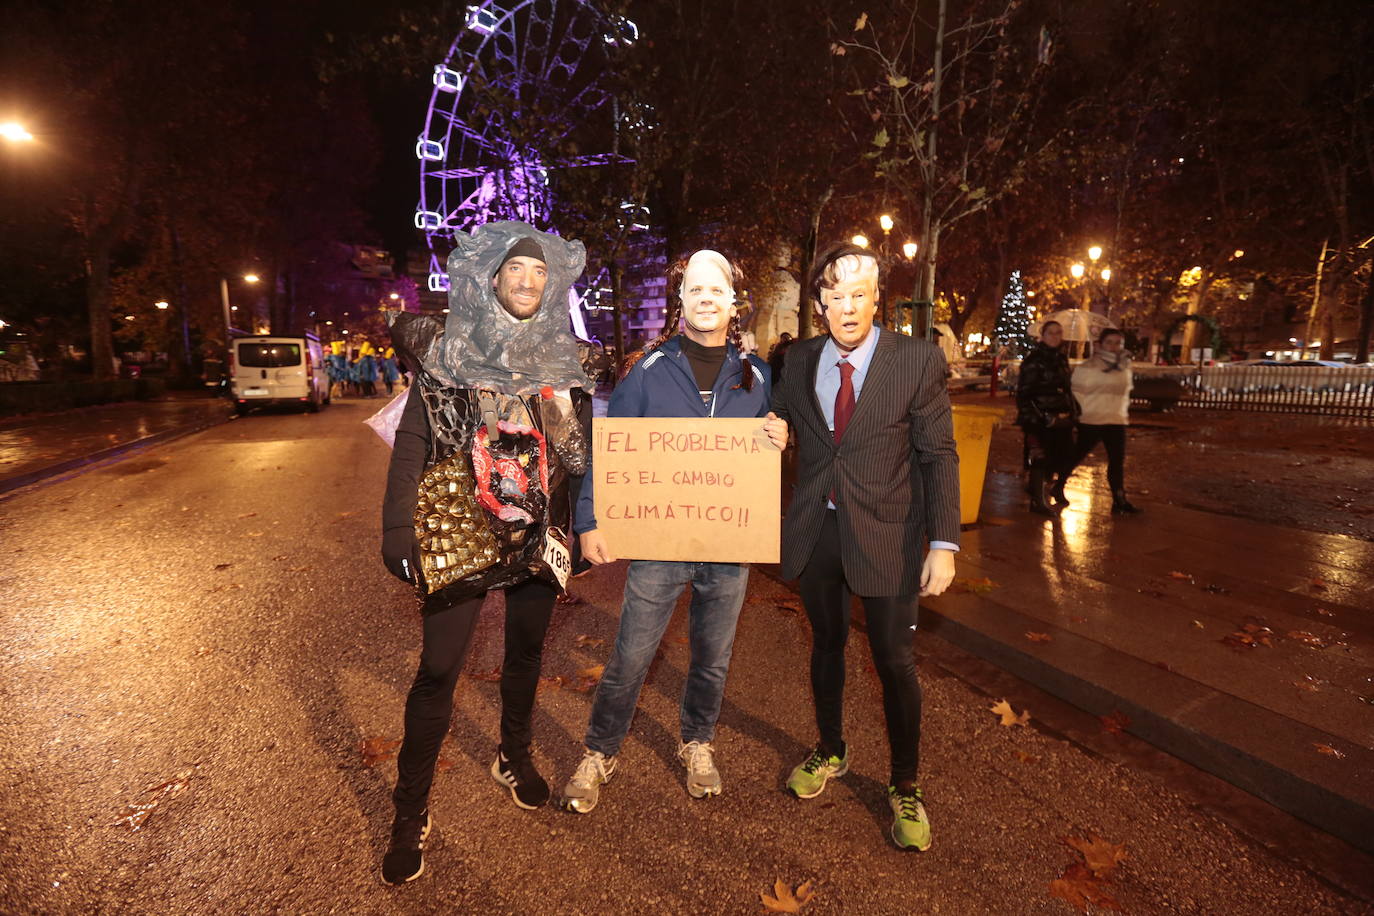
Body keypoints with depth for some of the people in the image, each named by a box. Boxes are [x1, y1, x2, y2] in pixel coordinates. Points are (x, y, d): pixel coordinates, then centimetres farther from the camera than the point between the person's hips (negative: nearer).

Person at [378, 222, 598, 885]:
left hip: (538, 533, 3)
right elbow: (411, 445, -6)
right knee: (438, 670, 2)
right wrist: (397, 531, -10)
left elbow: (580, 448, 9)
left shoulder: (565, 359, 4)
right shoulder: (447, 352, -4)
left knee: (526, 651, 19)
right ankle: (410, 813, 22)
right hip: (458, 532, -3)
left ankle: (514, 757, 44)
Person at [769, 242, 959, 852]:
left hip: (886, 535, -3)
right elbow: (775, 418, 16)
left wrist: (944, 544, -12)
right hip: (815, 531, 4)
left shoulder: (917, 360, -8)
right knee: (826, 644, 19)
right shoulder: (799, 361, 2)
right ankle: (830, 752, 43)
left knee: (894, 662, 7)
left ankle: (904, 788, 30)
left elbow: (939, 455, -7)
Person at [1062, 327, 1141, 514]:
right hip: (1091, 420, -5)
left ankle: (1119, 500, 4)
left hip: (1116, 421, 5)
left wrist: (1123, 411, 17)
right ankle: (1059, 486, 22)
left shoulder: (1124, 367, 11)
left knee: (1118, 461, 1)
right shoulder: (1088, 367, -8)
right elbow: (1076, 391, -7)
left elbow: (1125, 392, 22)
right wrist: (1082, 411, -10)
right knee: (1078, 455, 4)